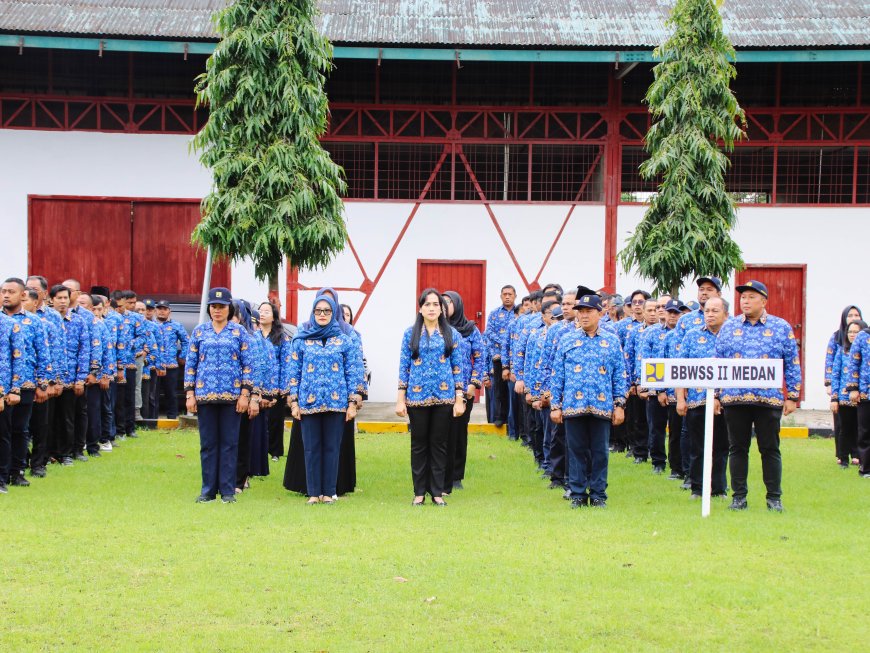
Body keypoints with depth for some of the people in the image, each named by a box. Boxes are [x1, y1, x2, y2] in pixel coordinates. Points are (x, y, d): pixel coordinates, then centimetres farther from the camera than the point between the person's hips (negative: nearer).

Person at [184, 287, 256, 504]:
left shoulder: (238, 331, 5)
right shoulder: (199, 331, 8)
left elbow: (248, 364, 3)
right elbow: (190, 364, 8)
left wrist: (245, 394, -5)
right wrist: (190, 394, 1)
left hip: (231, 395, -1)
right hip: (205, 395, 1)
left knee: (229, 443, 2)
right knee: (207, 443, 5)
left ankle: (228, 490, 7)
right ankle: (208, 489, 12)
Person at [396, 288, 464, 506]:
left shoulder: (451, 334, 4)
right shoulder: (411, 333, 3)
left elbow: (458, 368, 4)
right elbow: (404, 367, 3)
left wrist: (459, 399, -2)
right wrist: (400, 400, -2)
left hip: (444, 396, 0)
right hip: (417, 396, 0)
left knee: (439, 445, 5)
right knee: (419, 445, 6)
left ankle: (437, 492, 13)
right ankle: (419, 491, 13)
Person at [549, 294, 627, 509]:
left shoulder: (612, 341, 8)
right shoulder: (567, 340, 8)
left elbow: (620, 375, 8)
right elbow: (557, 375, 8)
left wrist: (619, 404, 2)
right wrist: (555, 406, 3)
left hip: (602, 407, 0)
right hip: (573, 406, 0)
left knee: (600, 452, 4)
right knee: (577, 450, 4)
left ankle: (598, 495, 12)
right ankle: (578, 494, 12)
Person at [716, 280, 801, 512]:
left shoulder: (782, 328, 4)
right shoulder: (728, 327, 9)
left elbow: (792, 365, 5)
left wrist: (792, 397, 0)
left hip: (769, 399, -2)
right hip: (734, 398, 2)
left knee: (770, 449, 3)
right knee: (737, 448, 7)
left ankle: (774, 498, 11)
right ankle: (739, 497, 14)